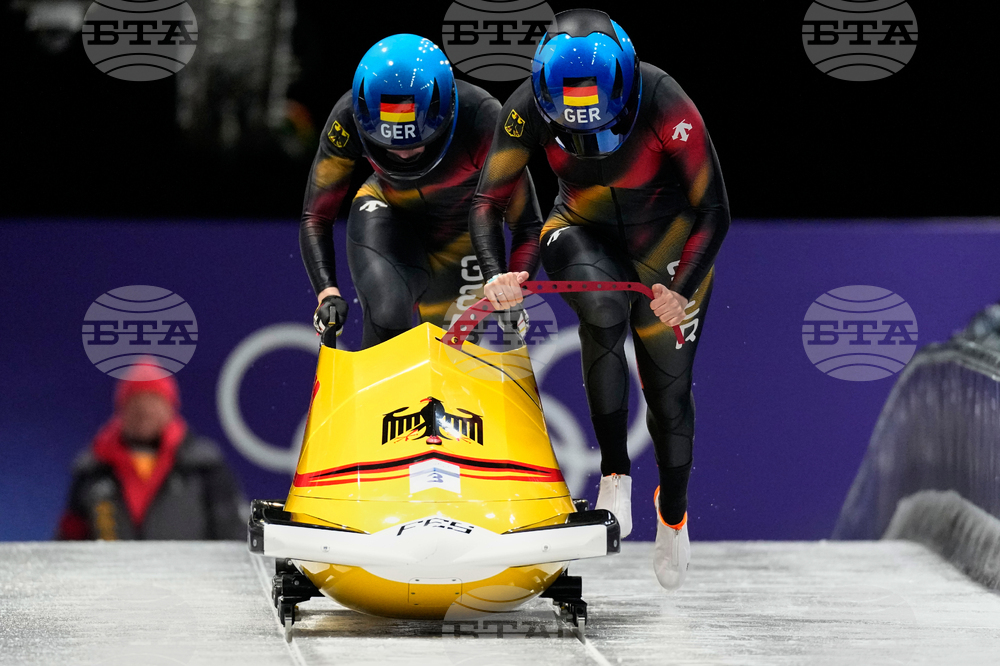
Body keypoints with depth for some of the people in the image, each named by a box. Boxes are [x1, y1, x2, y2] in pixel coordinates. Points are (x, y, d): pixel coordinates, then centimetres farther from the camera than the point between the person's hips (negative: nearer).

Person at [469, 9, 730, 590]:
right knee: (604, 309, -33)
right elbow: (488, 202, -19)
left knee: (669, 384, 4)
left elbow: (713, 210, -26)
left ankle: (674, 515, 32)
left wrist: (684, 289, -37)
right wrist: (496, 274, -36)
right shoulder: (530, 109, -27)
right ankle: (615, 473, -23)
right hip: (584, 232, 1)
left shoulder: (666, 106, -34)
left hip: (668, 240, -1)